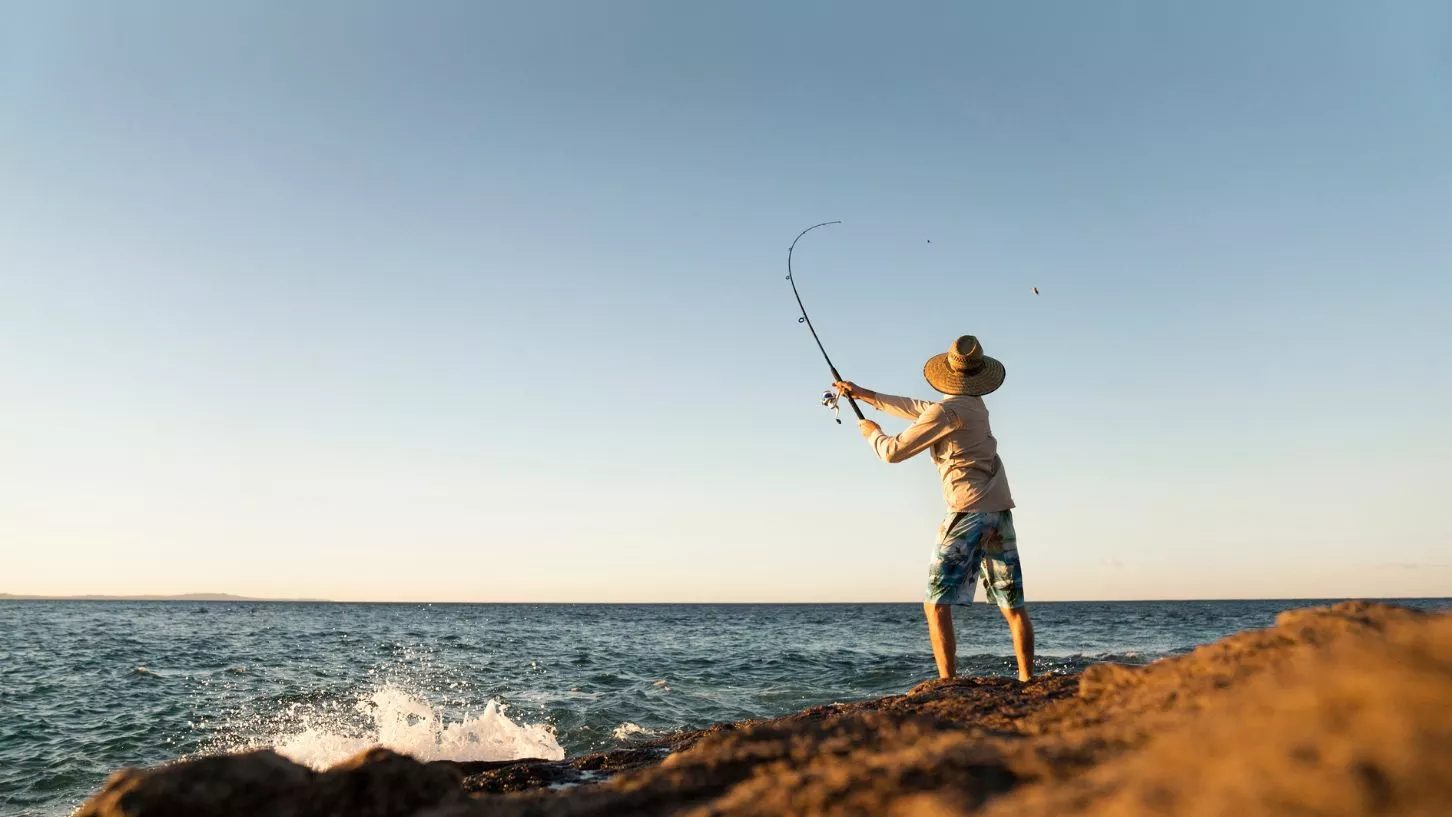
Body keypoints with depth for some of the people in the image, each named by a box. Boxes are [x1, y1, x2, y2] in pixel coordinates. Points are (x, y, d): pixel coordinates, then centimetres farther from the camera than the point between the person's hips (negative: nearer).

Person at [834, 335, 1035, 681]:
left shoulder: (946, 411, -10)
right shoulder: (975, 405, 14)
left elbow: (894, 452, -6)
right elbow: (918, 409, 24)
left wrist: (873, 433, 17)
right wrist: (863, 393, 29)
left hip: (969, 511, -8)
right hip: (1000, 510, 8)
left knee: (936, 605, -5)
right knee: (1014, 605, 11)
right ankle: (1028, 680, 12)